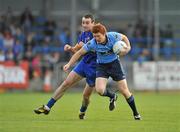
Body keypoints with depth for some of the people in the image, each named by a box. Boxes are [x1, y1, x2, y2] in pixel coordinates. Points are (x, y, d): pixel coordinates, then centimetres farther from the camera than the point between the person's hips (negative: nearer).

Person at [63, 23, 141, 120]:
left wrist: (128, 47, -15)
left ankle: (136, 114, 16)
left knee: (125, 91, -3)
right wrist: (69, 64, -17)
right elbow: (79, 53, -10)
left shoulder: (113, 36, -21)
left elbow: (124, 37, 2)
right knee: (99, 90, -22)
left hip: (114, 64, 0)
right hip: (101, 66, 0)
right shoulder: (92, 44, -22)